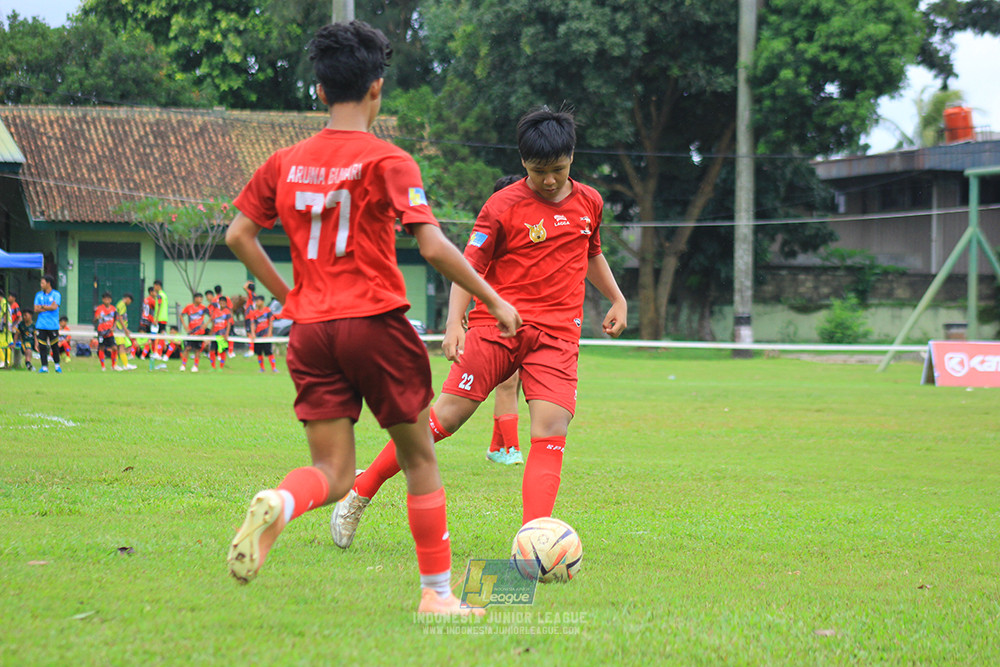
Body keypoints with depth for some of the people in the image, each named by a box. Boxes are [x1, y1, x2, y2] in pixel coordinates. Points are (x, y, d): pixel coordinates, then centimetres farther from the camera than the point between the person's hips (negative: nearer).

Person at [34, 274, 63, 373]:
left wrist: (42, 307, -4)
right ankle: (44, 366, 0)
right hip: (41, 325, 3)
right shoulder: (39, 295, 11)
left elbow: (54, 307, -12)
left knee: (54, 346, 2)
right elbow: (36, 309, 2)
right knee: (42, 346, -3)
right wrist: (48, 308, -7)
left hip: (53, 325, -3)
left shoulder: (56, 294, 1)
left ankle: (57, 365, 20)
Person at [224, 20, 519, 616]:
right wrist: (493, 299, -3)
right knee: (421, 458, 12)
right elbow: (434, 247, -13)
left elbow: (239, 236, 11)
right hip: (375, 322, -4)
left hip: (311, 329, 4)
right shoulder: (387, 162, -7)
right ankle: (437, 591, 15)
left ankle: (277, 506, -30)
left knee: (333, 473, 4)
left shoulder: (286, 163, 9)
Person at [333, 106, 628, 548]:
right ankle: (358, 494, 7)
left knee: (552, 429, -15)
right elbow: (470, 266, -6)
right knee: (447, 415, -7)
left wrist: (617, 300, 26)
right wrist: (454, 322, -18)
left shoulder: (589, 202, 11)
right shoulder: (503, 206, -5)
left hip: (557, 334, 4)